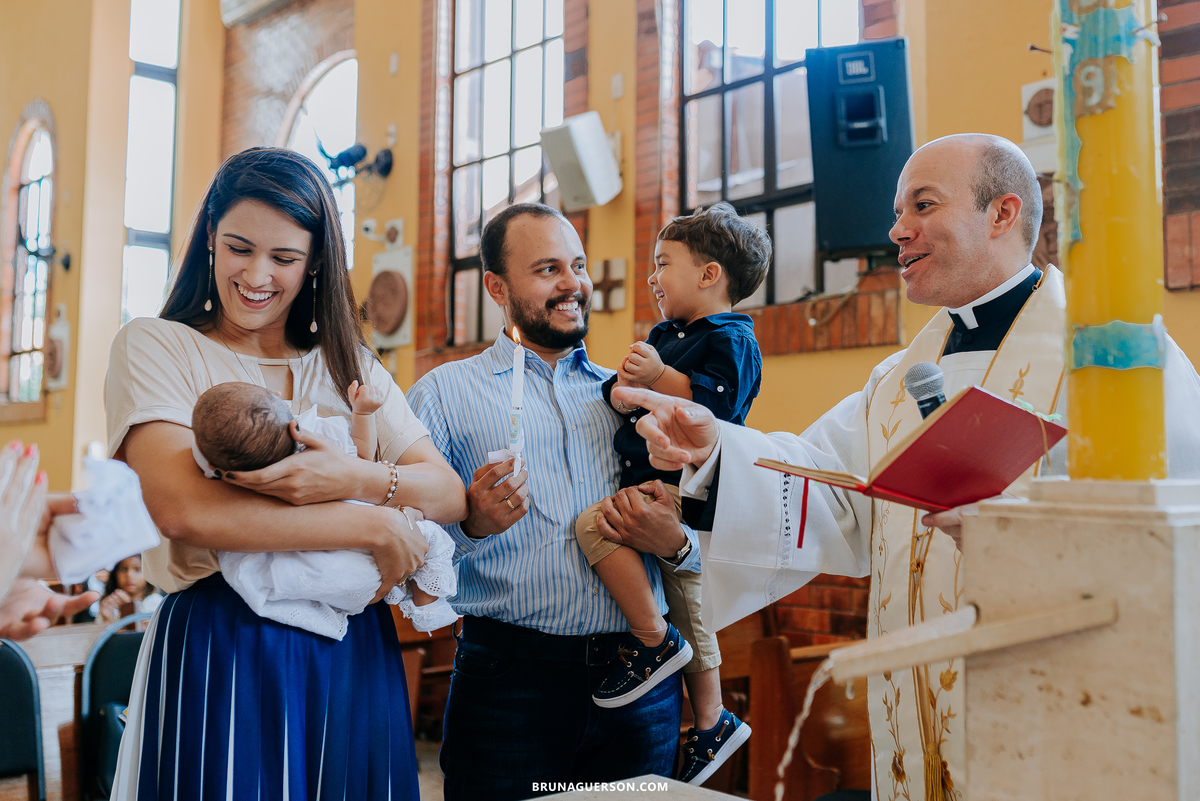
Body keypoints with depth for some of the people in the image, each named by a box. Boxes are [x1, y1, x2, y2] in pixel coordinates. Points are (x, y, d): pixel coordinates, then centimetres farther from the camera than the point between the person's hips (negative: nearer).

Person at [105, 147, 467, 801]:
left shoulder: (351, 365, 12)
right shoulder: (154, 346, 0)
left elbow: (451, 494, 1)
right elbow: (180, 508, -17)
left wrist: (356, 480, -21)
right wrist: (375, 526, -14)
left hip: (355, 653, 4)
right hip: (217, 645, -3)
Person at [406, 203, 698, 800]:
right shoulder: (444, 393, 4)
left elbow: (698, 543, 15)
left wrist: (674, 543, -6)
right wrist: (471, 526, -22)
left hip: (641, 685, 4)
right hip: (509, 678, -3)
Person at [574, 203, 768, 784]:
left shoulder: (732, 340, -8)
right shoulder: (666, 335, 18)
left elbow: (717, 403, -24)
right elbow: (618, 397, 15)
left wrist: (660, 377, -25)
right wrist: (625, 387, -6)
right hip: (658, 492, 9)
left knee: (594, 523, -26)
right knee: (687, 609, 17)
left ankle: (653, 640, -13)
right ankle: (712, 722, 31)